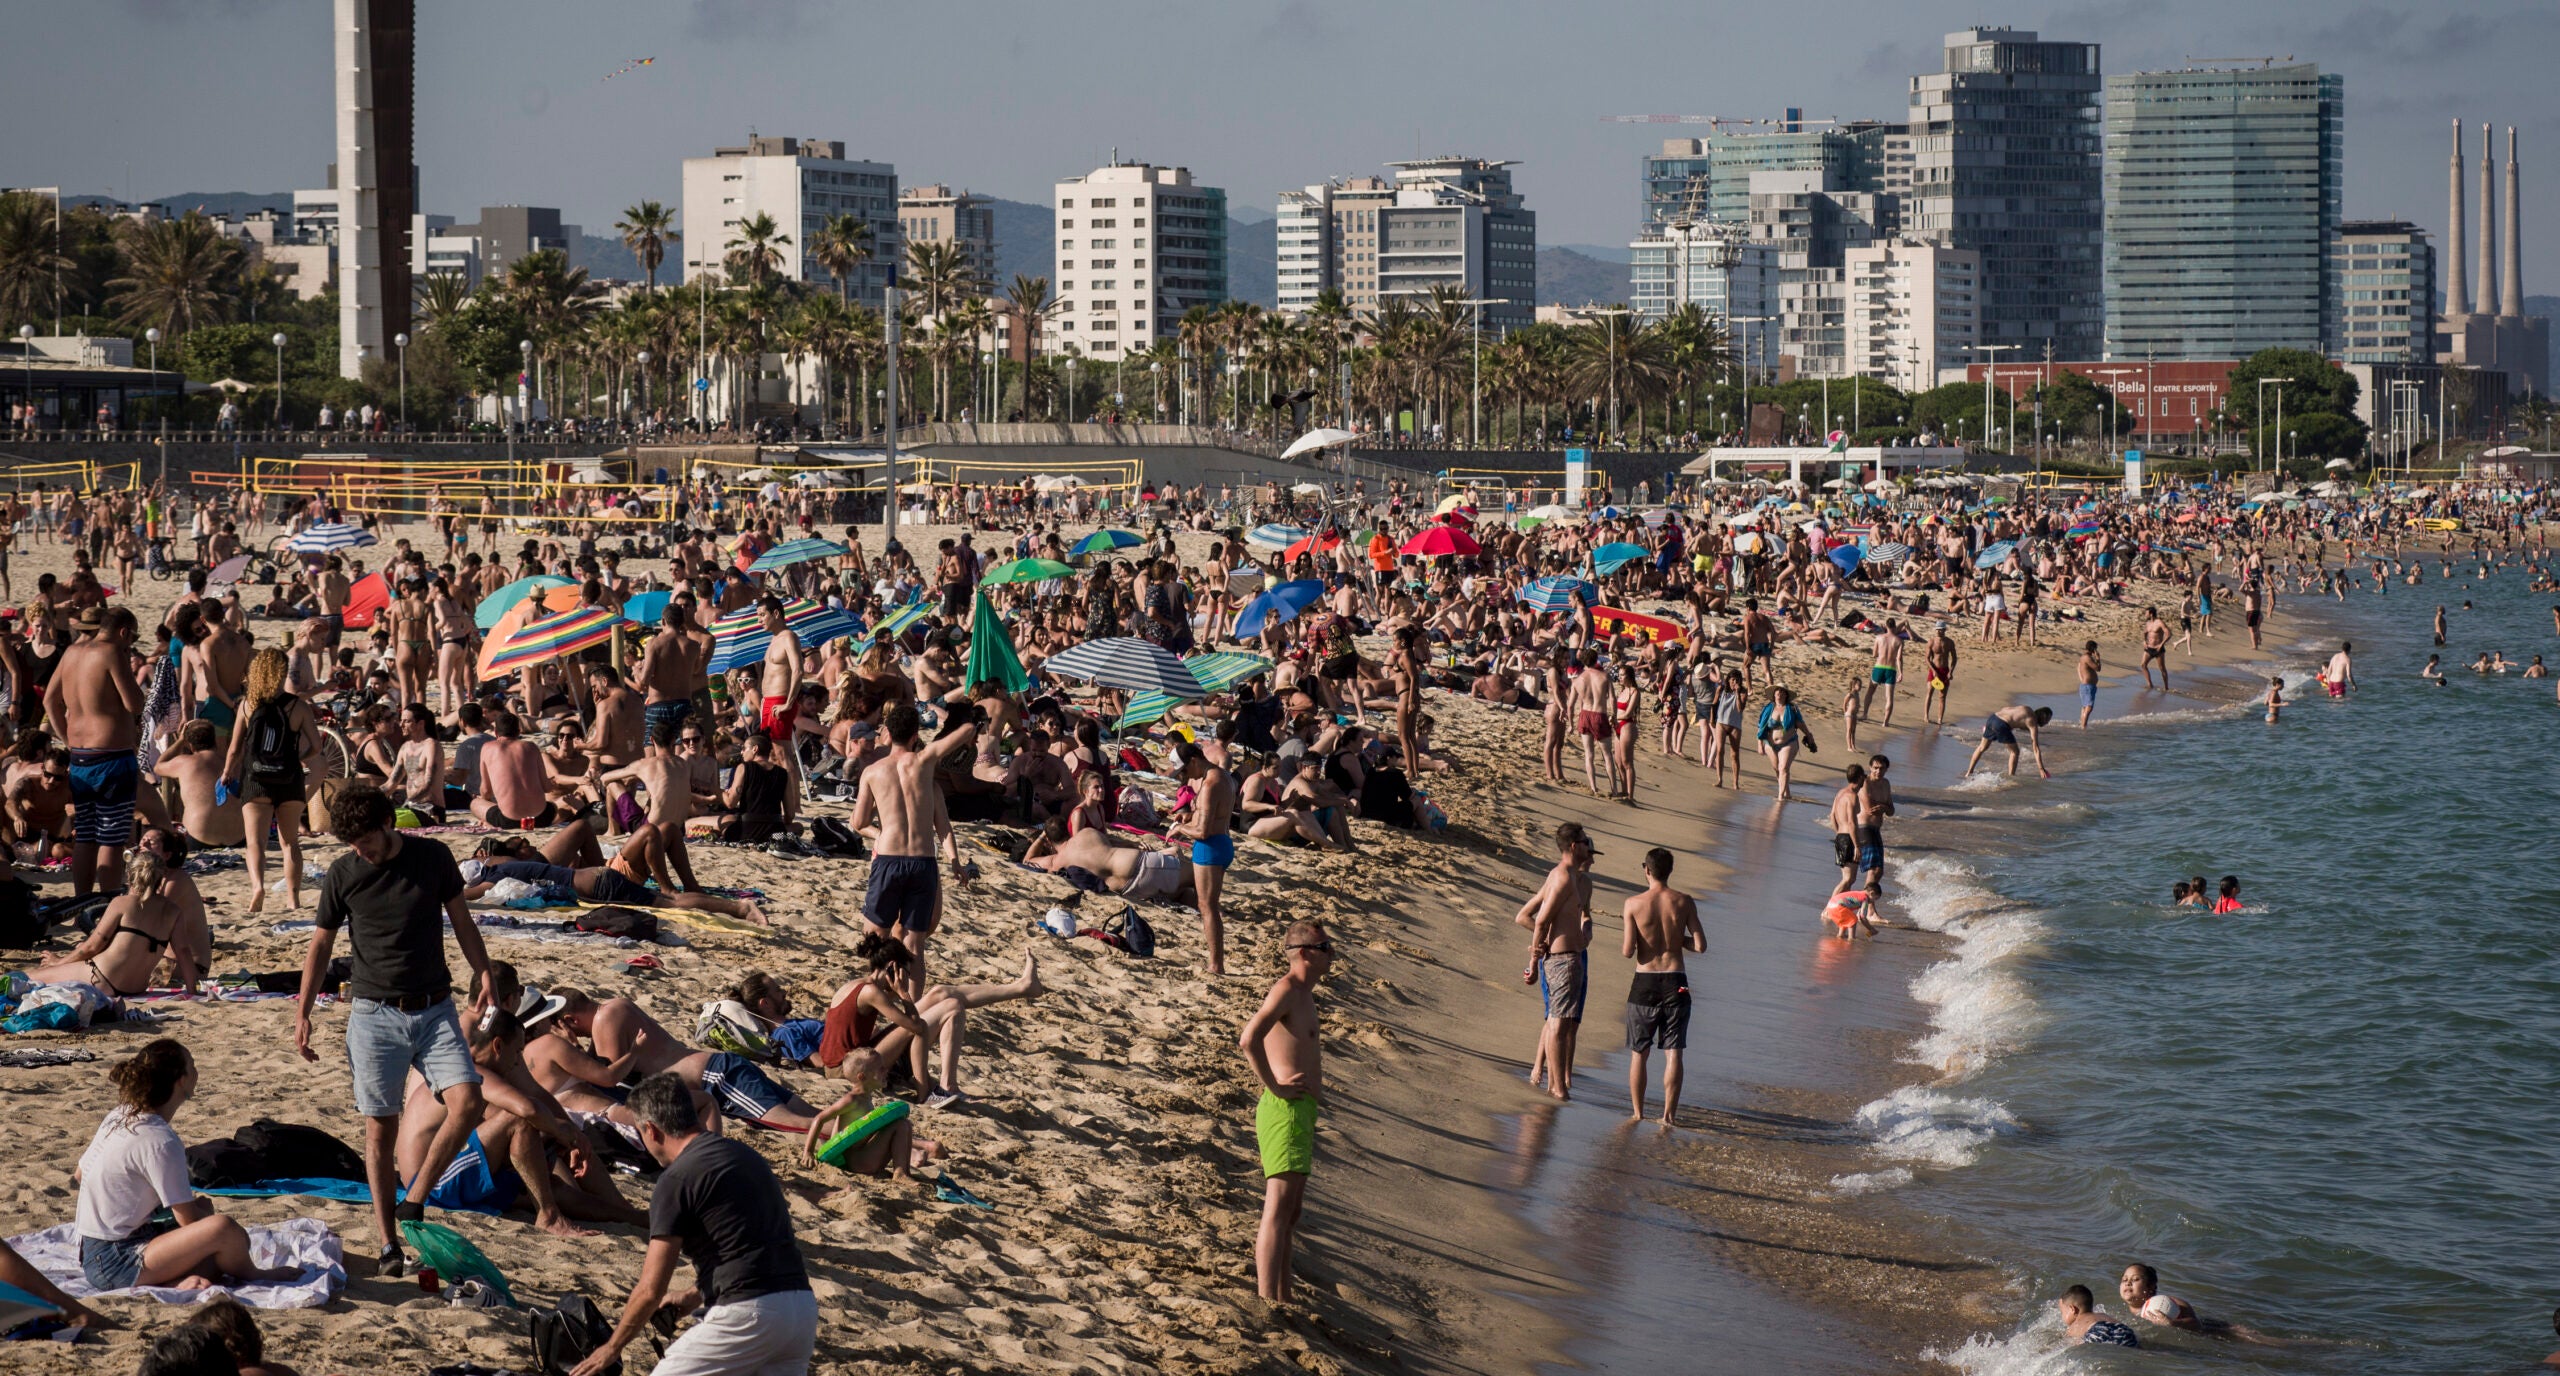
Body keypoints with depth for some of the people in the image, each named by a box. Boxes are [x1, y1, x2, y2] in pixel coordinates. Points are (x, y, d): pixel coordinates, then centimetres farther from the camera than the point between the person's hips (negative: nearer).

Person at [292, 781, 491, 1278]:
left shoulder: (433, 858, -2)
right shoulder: (342, 874, -2)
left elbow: (462, 923, 10)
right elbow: (321, 944, 8)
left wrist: (485, 976, 1)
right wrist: (302, 1014, 4)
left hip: (434, 1009, 1)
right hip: (374, 1014, -1)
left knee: (467, 1103, -16)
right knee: (380, 1130, 0)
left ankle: (414, 1203, -1)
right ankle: (389, 1244, 7)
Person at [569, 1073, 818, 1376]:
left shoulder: (676, 1180, -6)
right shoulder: (745, 1154, 18)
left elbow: (651, 1290, -4)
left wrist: (612, 1348, 11)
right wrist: (694, 1297, 42)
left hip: (749, 1315, -7)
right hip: (804, 1309, 7)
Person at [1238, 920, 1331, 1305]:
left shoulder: (1303, 993, 19)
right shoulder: (1286, 989, -13)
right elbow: (1249, 1040, -27)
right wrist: (1275, 1087, -20)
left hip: (1302, 1111, 10)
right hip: (1286, 1110, -10)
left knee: (1291, 1210, 13)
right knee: (1279, 1207, -14)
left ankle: (1281, 1298, 19)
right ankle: (1267, 1300, -18)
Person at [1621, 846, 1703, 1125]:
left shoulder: (1634, 904, -6)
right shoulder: (1684, 902, -3)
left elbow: (1628, 951, -8)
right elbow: (1700, 946, -4)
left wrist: (1622, 943, 14)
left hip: (1645, 983, -1)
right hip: (1675, 982, 1)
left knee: (1639, 1052, 11)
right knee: (1673, 1052, 4)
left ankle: (1637, 1112, 15)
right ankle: (1668, 1113, 1)